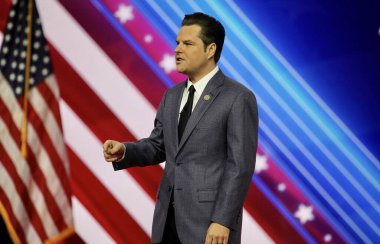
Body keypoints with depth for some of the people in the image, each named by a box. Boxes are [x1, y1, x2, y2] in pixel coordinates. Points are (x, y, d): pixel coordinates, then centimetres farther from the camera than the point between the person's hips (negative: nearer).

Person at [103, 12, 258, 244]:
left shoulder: (238, 98, -10)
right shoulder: (172, 96, 13)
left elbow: (240, 166, -13)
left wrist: (223, 221, -18)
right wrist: (124, 150, -4)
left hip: (209, 221, -6)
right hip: (168, 217, 7)